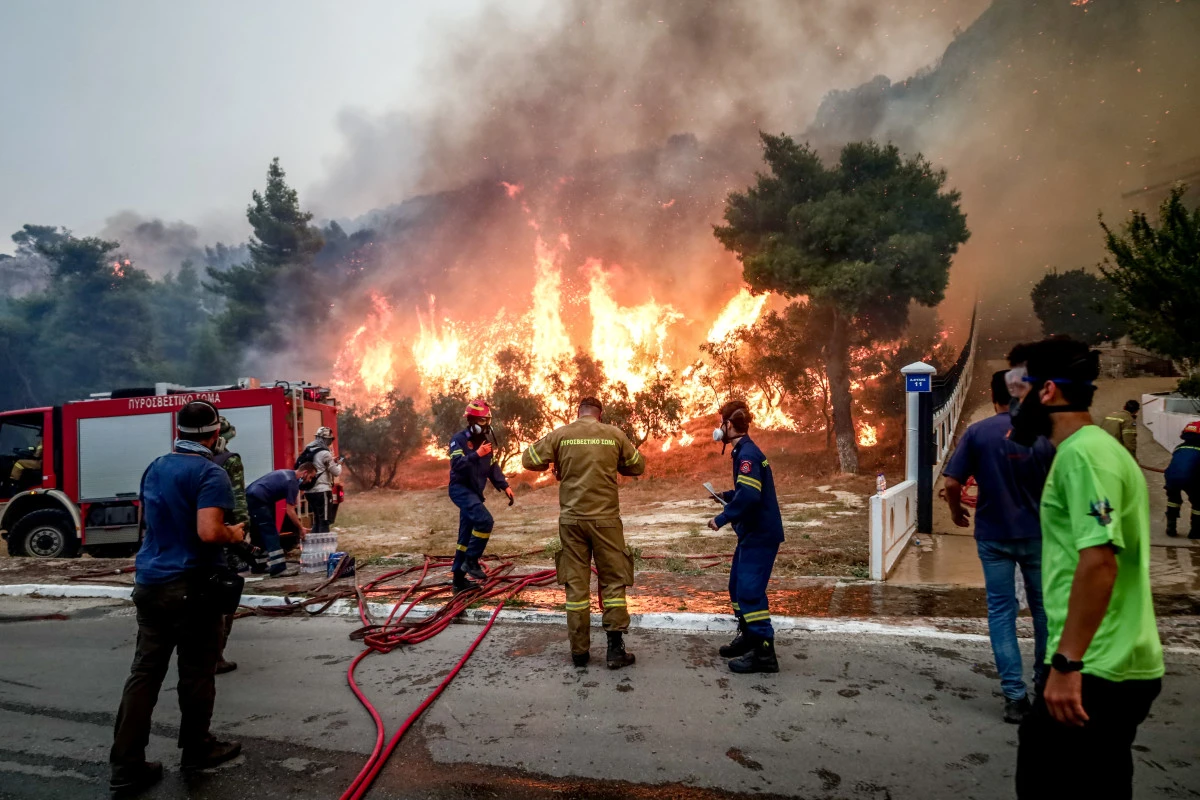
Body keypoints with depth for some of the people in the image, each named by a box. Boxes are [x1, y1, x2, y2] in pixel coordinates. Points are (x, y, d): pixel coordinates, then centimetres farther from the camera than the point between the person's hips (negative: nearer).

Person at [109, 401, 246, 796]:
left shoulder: (155, 467, 10)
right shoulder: (210, 473, -17)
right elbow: (209, 532, -27)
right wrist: (234, 534, -8)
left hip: (150, 583, 7)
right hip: (190, 587, -7)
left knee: (144, 672, 10)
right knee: (196, 673, 9)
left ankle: (126, 766, 12)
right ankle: (197, 749, 24)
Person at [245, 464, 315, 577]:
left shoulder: (287, 474, 17)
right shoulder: (292, 482, -11)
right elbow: (290, 511, -11)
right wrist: (301, 528, -2)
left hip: (251, 497, 10)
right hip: (257, 500, -10)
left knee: (260, 534, 17)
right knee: (271, 534, -9)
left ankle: (259, 565, 23)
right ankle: (278, 568, -11)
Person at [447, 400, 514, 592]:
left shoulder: (485, 440, 14)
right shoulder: (459, 439, -10)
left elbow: (493, 467, 16)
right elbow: (456, 464, -24)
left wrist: (504, 486, 4)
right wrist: (477, 454, -33)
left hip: (474, 491, 9)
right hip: (461, 488, -8)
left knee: (466, 536, 11)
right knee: (485, 520, -27)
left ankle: (459, 578, 19)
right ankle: (471, 561, -13)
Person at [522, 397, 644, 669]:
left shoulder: (560, 434, 0)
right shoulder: (614, 434, 0)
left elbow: (529, 459, 5)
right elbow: (638, 466, 11)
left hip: (571, 519, 1)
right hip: (605, 518, -1)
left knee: (576, 584, 8)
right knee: (613, 581, 9)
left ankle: (579, 651, 14)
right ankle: (615, 649, 8)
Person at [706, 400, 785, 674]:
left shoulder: (747, 453, -19)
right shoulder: (744, 451, 13)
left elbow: (749, 495, -30)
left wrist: (722, 519, -23)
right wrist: (726, 496, 16)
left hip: (760, 535, -11)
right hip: (752, 533, 11)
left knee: (750, 591, -10)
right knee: (738, 586, 18)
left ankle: (764, 653, -5)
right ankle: (748, 637, 31)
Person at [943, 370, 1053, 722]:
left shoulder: (977, 433, -8)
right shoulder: (1044, 433, -6)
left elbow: (952, 484, -11)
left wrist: (957, 514, 7)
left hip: (993, 536, -1)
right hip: (1037, 534, 1)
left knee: (1001, 612, 7)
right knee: (1043, 608, 19)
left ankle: (1015, 696, 5)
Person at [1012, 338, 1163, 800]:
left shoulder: (1082, 453, -16)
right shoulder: (1093, 448, 16)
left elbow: (1099, 560, -25)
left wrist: (1066, 663, -24)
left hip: (1096, 670, -10)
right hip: (1115, 665, 10)